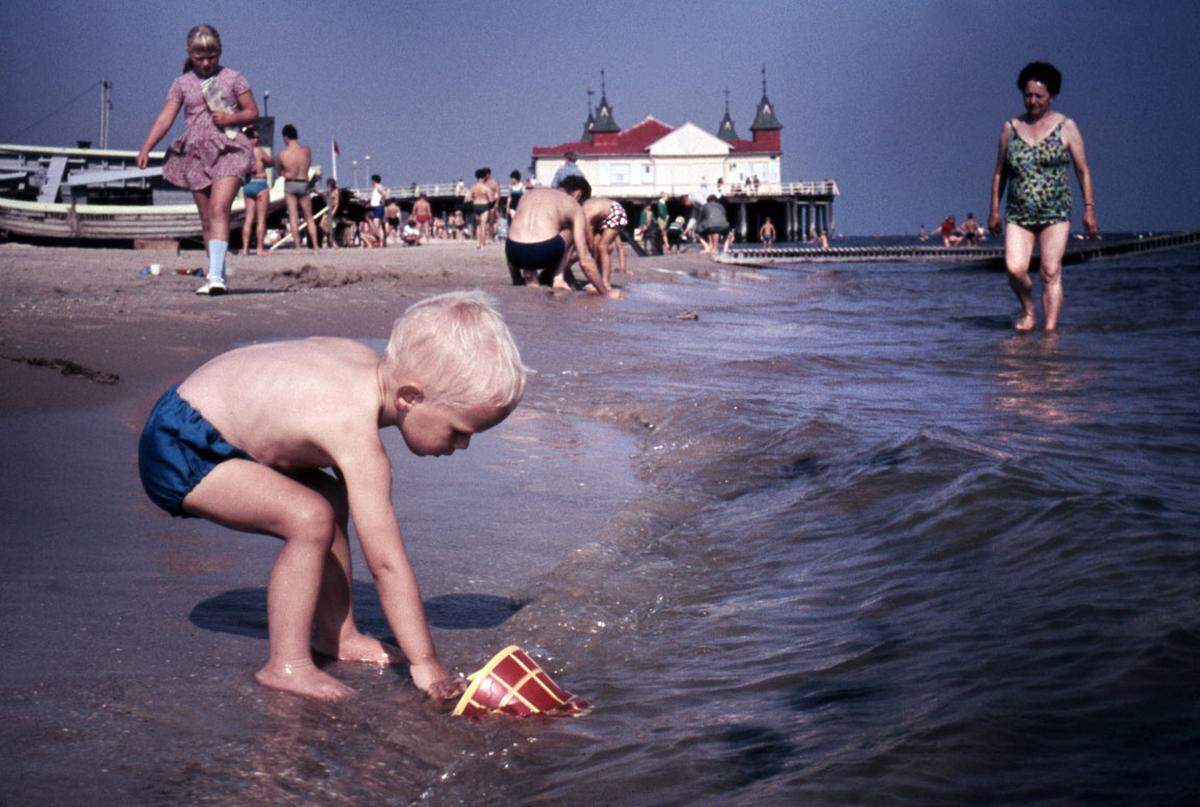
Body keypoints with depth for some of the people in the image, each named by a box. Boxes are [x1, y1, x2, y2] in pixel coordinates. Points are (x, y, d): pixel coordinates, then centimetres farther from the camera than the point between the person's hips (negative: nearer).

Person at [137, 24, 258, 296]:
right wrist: (146, 148, -9)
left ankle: (216, 275, -26)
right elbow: (166, 117, 2)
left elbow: (253, 112, 7)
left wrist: (231, 118, -12)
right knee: (206, 219, 7)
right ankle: (218, 274, 17)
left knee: (219, 210, -20)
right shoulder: (182, 83, 9)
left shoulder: (233, 78, 4)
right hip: (196, 153, 4)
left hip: (228, 151, -4)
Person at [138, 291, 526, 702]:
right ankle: (285, 665, -14)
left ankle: (335, 635, 25)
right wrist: (425, 664, -21)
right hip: (180, 451, -10)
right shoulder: (360, 445, -29)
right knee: (311, 519, -25)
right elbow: (387, 562, -27)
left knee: (334, 499, 15)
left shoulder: (365, 362, -3)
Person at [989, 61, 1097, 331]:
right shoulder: (1010, 128, 10)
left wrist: (1089, 207, -2)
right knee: (1014, 268, -14)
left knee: (1051, 272, -8)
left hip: (1055, 212, -2)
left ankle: (1050, 330, -4)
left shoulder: (1066, 127, 3)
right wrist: (994, 209, 12)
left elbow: (1083, 170, 4)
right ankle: (1027, 309, 14)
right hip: (1018, 214, 2)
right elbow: (1000, 171, 15)